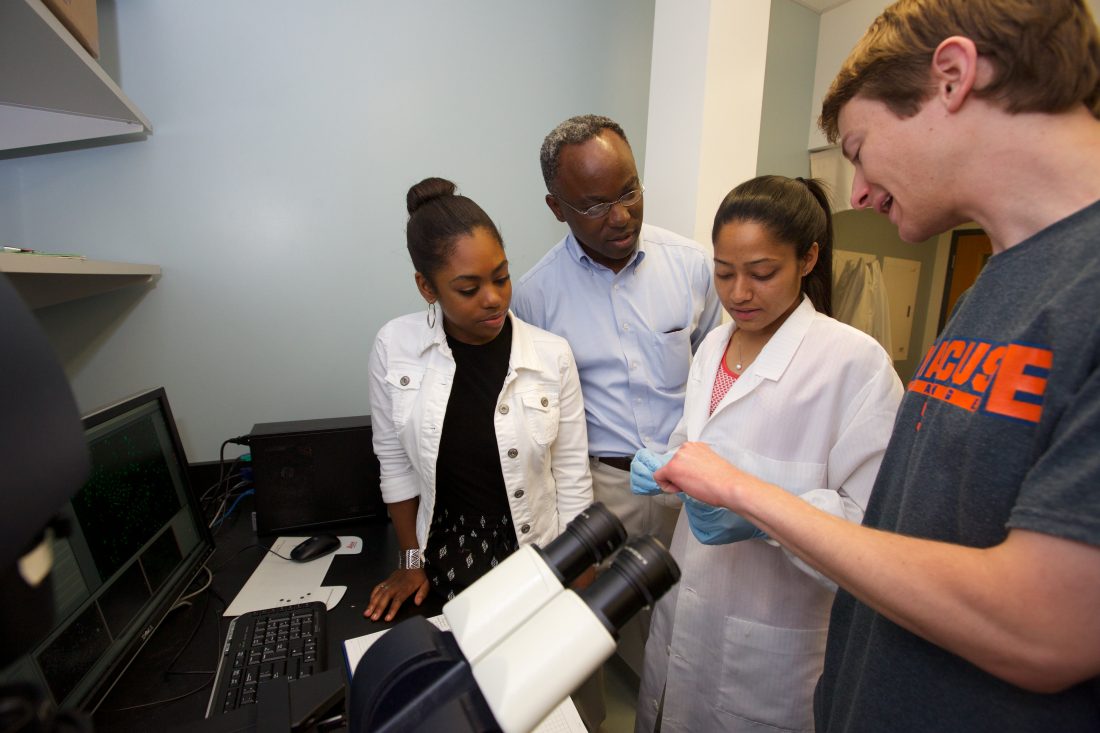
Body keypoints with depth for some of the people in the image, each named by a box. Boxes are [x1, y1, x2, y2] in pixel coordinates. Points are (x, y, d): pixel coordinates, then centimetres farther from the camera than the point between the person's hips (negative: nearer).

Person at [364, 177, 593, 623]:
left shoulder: (552, 355, -14)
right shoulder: (394, 347, -12)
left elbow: (572, 472, -6)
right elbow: (395, 460, 0)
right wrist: (411, 560, 5)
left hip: (537, 551, 0)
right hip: (447, 549, 1)